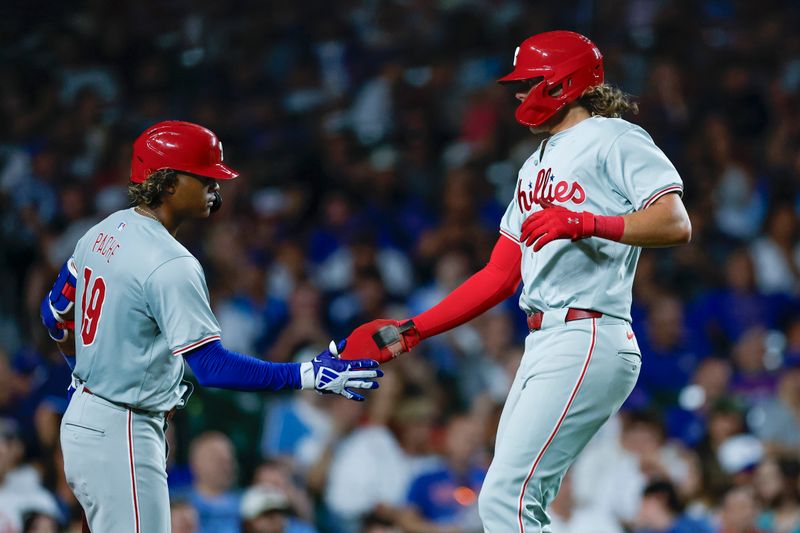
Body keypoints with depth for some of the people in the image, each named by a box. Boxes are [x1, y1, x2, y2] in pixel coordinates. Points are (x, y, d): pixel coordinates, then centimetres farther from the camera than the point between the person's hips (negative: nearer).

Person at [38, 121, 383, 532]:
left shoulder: (103, 233, 8)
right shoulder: (171, 265, -21)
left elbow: (55, 315, 20)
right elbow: (211, 367, -26)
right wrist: (309, 375, -26)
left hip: (80, 419, 10)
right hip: (123, 436, -10)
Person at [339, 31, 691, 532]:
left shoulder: (612, 140, -3)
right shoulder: (537, 165, 25)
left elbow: (676, 224, -17)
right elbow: (500, 276, 25)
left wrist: (586, 223, -27)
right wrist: (410, 332, 21)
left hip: (588, 342, -10)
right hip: (542, 348, 10)